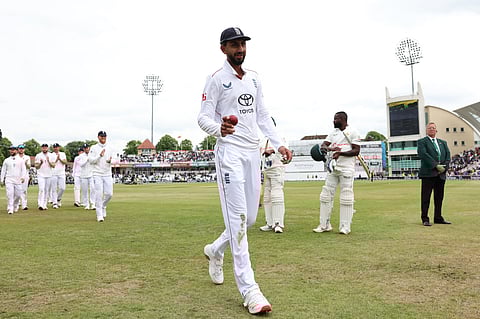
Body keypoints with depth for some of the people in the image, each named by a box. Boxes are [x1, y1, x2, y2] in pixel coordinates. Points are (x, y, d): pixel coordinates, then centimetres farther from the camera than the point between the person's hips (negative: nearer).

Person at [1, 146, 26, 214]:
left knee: (18, 195, 1)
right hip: (9, 180, 0)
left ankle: (15, 207, 23)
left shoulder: (21, 160, 9)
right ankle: (10, 209, -8)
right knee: (10, 194, -11)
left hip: (18, 180, 0)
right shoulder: (6, 160, 11)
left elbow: (23, 169, 5)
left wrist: (22, 177, -11)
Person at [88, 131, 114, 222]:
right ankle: (99, 215, -1)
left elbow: (112, 161, 12)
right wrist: (99, 156, -21)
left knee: (109, 193, -2)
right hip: (97, 174, -3)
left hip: (107, 174, 4)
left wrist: (110, 161, -11)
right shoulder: (93, 148, 1)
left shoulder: (109, 148, 13)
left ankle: (103, 206, 28)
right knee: (99, 194, -6)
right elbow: (90, 160, -8)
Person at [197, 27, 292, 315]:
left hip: (253, 152, 7)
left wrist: (278, 143, 8)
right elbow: (203, 117, -9)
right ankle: (249, 290, -8)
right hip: (230, 152, -7)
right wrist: (219, 129, -31)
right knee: (237, 217, -10)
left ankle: (216, 250, 35)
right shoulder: (217, 79, -3)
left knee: (250, 217, 9)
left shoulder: (254, 78, 16)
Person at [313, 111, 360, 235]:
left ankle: (345, 227, 3)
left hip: (346, 168, -6)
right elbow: (323, 146, 6)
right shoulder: (333, 133, 17)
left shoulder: (352, 132, 0)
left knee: (346, 197, -5)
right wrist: (329, 148, -17)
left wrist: (341, 153, -22)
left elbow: (356, 151, -8)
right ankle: (324, 225, 11)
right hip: (332, 168, 6)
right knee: (326, 195, 3)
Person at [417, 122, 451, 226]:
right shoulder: (422, 142, 3)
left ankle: (438, 218, 18)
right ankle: (425, 219, 2)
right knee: (426, 197, -3)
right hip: (428, 173, -5)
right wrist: (436, 166, -17)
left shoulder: (443, 143, 20)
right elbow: (424, 155, -11)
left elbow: (448, 155, 11)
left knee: (439, 197, 9)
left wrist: (444, 167, -6)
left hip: (441, 174, 5)